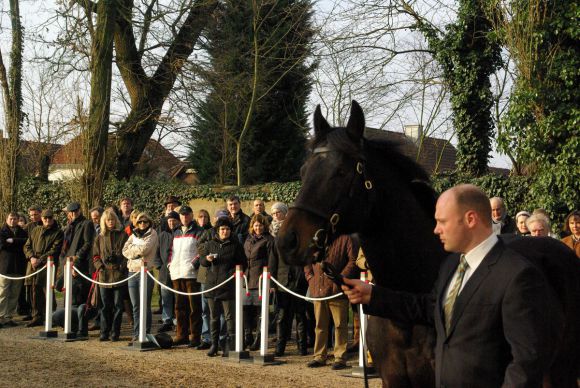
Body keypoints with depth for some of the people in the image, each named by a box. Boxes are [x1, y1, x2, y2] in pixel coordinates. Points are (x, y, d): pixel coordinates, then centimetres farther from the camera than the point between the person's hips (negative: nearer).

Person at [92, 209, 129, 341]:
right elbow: (95, 255, 13)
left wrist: (123, 266, -11)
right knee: (106, 306, 6)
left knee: (118, 305, 1)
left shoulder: (123, 235, 3)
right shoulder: (100, 237, 12)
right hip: (104, 275, 3)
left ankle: (115, 333, 6)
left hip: (120, 274, -2)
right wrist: (100, 267, -2)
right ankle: (104, 332, 11)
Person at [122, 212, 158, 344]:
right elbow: (125, 250, 4)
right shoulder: (134, 234, 17)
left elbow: (144, 249, -14)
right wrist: (137, 252, -11)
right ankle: (136, 335, 14)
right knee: (135, 307, 9)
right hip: (132, 271, 6)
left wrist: (132, 249, 2)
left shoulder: (152, 234, 1)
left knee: (145, 306, -2)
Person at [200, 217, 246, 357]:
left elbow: (242, 263, 6)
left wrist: (235, 271, -12)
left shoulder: (235, 245, 2)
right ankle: (214, 344, 18)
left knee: (230, 316, -4)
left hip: (228, 286, -3)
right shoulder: (210, 244, 10)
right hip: (212, 284, 3)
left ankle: (230, 345, 0)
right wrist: (207, 259, -6)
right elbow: (202, 261, 16)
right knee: (214, 317, 10)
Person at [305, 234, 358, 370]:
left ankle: (340, 358, 7)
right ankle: (319, 356, 20)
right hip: (318, 289, 6)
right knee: (320, 325, 12)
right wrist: (310, 276, 6)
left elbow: (353, 260, -10)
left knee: (340, 324, 0)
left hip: (337, 290, -5)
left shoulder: (346, 238, -2)